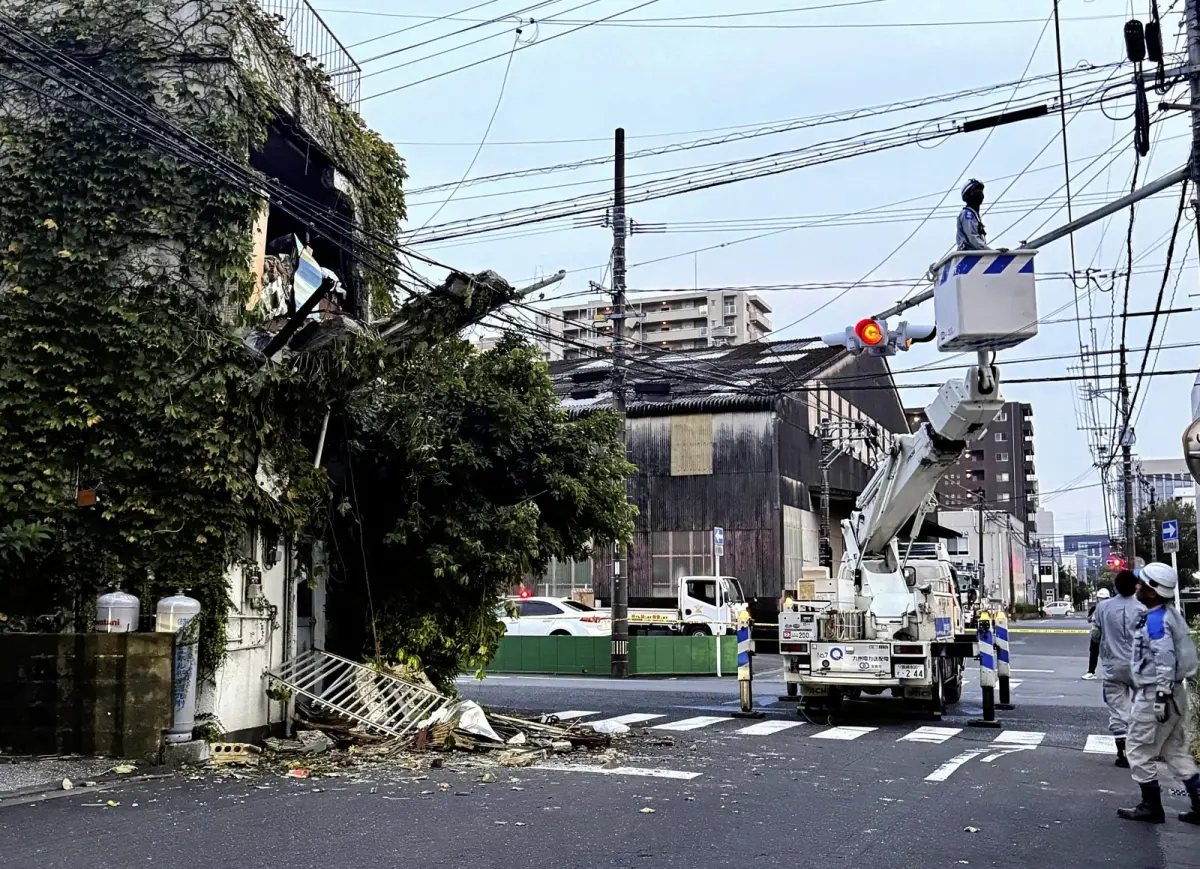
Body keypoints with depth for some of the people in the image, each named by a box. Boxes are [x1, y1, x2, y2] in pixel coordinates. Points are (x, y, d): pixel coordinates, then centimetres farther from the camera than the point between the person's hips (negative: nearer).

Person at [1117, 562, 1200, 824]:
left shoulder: (1156, 620, -20)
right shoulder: (1171, 614, 10)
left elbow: (1165, 661, -24)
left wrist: (1161, 697, -23)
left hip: (1154, 695, -10)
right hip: (1173, 693, 10)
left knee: (1140, 752, 2)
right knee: (1176, 751, 16)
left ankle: (1151, 807, 10)